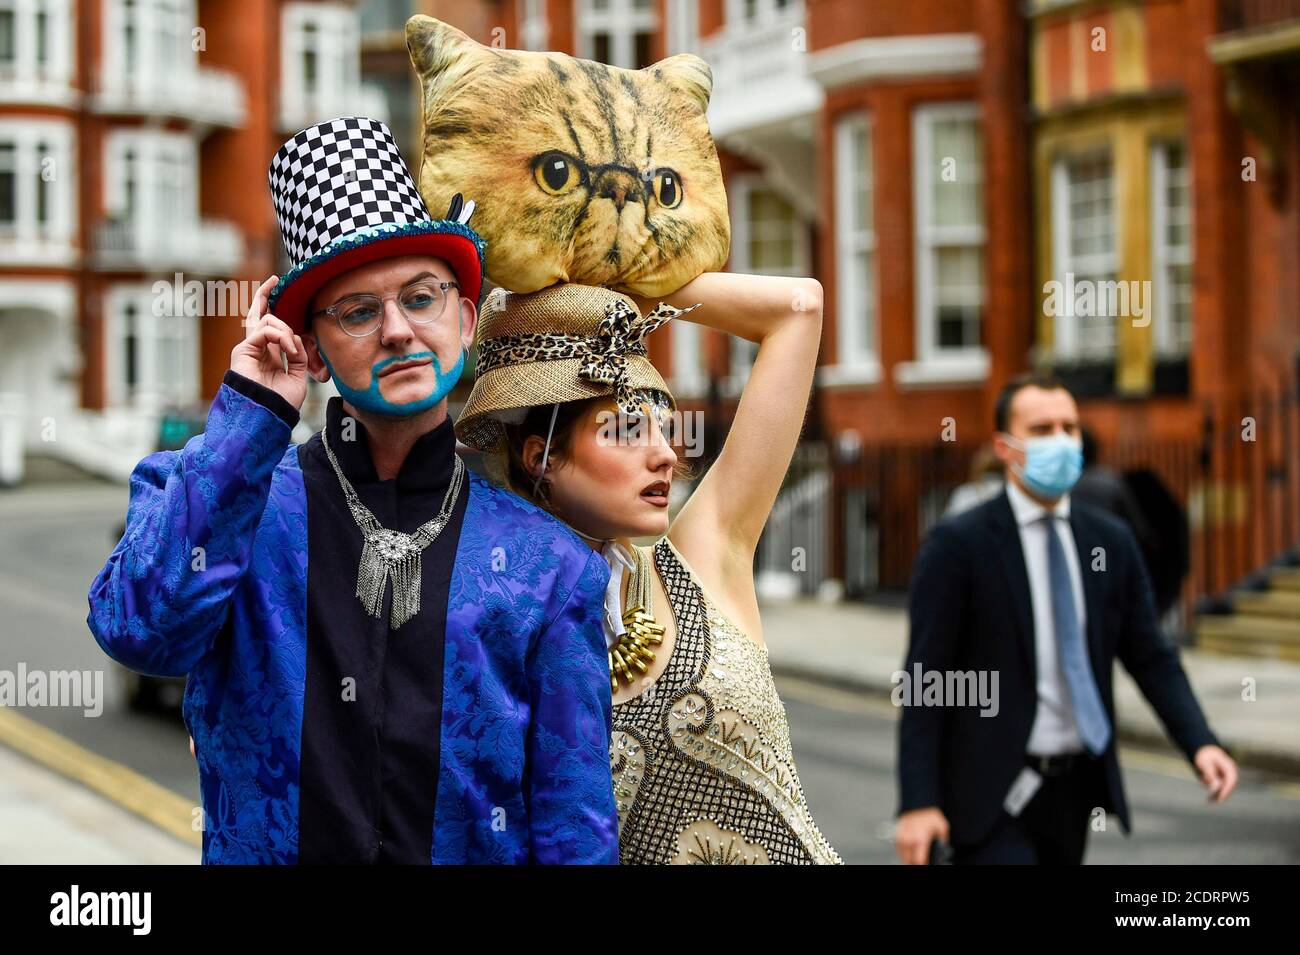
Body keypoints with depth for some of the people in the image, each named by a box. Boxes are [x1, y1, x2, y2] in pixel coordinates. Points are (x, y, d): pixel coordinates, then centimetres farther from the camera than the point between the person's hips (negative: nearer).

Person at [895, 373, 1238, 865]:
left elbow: (1151, 657, 8)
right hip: (992, 794, -5)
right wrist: (918, 802, -17)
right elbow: (925, 678, -10)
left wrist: (1200, 742, -9)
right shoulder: (957, 544, -9)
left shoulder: (1111, 541, 7)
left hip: (1074, 787, 6)